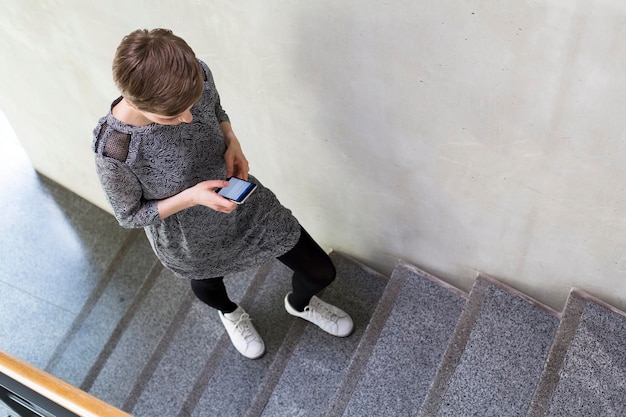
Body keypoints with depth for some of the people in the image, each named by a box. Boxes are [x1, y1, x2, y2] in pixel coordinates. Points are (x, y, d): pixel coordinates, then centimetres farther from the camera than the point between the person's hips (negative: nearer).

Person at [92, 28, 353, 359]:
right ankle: (229, 313, 74)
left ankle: (300, 304, 53)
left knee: (321, 273, 13)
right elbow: (129, 215, -19)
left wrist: (233, 144, -22)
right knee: (208, 284, 33)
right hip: (192, 243, -2)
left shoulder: (197, 77, -28)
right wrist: (191, 197, -33)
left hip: (246, 204, 3)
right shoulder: (114, 151, -40)